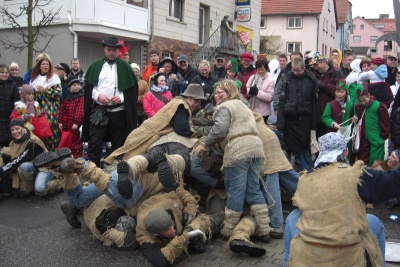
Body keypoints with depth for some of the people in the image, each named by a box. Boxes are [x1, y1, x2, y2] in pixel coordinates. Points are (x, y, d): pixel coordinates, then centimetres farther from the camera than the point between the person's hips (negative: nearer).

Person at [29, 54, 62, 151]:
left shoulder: (54, 77, 2)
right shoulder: (35, 77, 17)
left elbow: (58, 92, -8)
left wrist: (45, 90, -13)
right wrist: (36, 91, 1)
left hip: (50, 109, -4)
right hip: (38, 108, 4)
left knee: (51, 130, -8)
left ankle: (52, 151, -1)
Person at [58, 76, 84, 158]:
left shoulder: (81, 97, -10)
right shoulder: (66, 97, 10)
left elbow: (80, 111, -18)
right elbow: (62, 110, 12)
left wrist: (76, 122, -23)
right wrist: (60, 121, 7)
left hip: (75, 125, -6)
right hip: (65, 125, 7)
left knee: (75, 142, 1)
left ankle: (77, 157, 10)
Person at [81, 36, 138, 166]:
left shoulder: (125, 67, 5)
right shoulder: (95, 66, 8)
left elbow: (132, 89, 3)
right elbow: (88, 86, 7)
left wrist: (121, 97, -13)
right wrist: (98, 96, -11)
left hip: (118, 111, 0)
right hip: (98, 110, 0)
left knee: (118, 144, 7)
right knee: (94, 143, -2)